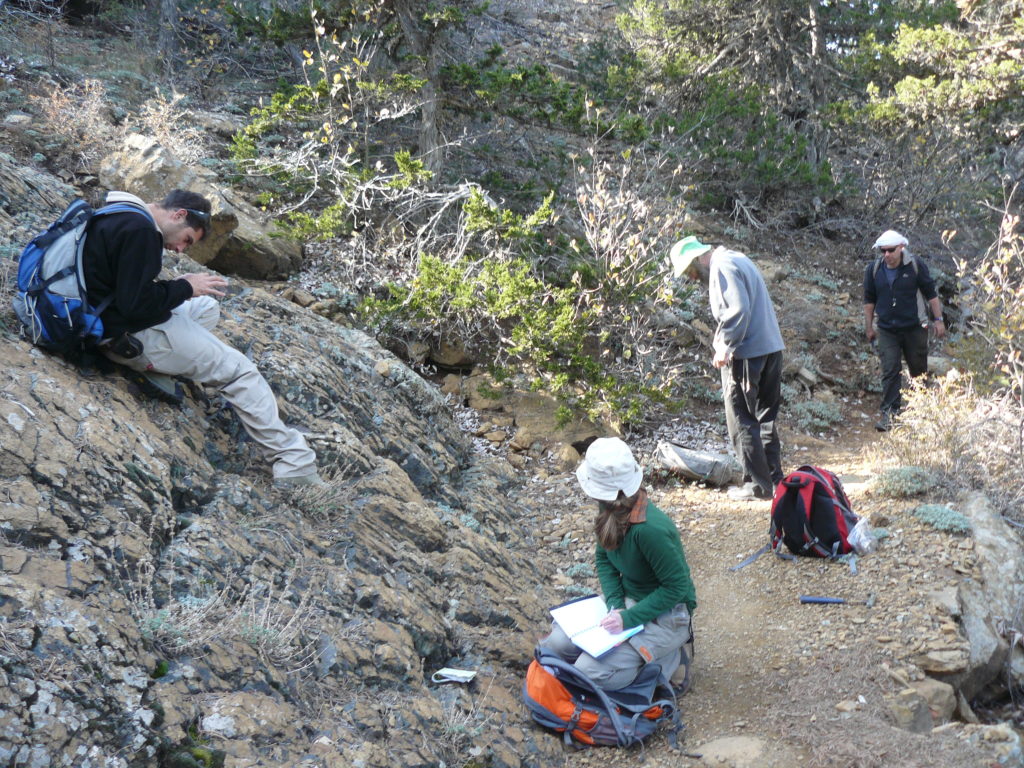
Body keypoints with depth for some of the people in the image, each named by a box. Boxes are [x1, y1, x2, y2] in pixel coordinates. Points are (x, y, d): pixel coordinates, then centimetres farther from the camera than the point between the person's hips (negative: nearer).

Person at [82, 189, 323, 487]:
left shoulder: (117, 217, 11)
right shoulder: (140, 229, -20)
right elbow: (137, 303, -25)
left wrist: (177, 287, 7)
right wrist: (184, 287, -11)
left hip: (106, 322, 10)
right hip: (129, 336, -10)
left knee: (207, 305, 24)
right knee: (239, 370, -5)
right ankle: (295, 467, -5)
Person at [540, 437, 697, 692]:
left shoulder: (651, 529, -33)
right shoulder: (611, 512, -8)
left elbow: (677, 587, -24)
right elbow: (603, 559, 5)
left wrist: (628, 618, -25)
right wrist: (615, 604, -11)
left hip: (665, 612, -8)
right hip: (627, 600, 8)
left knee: (589, 672, -19)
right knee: (557, 643, -3)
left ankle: (671, 658, 0)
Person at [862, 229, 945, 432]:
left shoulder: (916, 266, -8)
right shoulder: (873, 269, -3)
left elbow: (931, 293, 1)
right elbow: (869, 300, 8)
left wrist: (938, 320, 1)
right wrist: (869, 327, 10)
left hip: (914, 328, 0)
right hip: (887, 330, 1)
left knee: (918, 369, 12)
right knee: (890, 371, -8)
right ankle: (889, 412, -9)